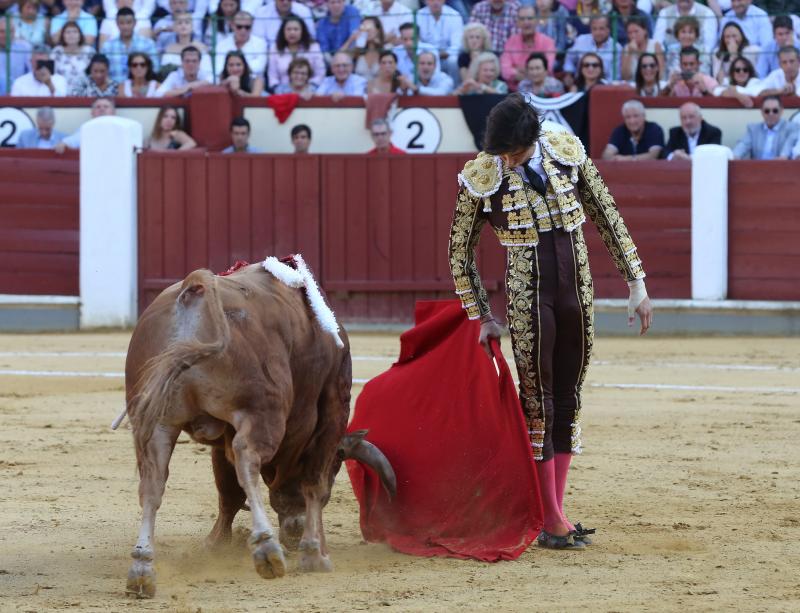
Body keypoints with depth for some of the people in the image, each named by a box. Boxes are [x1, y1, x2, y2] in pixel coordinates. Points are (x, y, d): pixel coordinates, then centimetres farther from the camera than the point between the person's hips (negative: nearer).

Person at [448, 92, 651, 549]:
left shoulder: (567, 152, -3)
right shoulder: (482, 177, -10)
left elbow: (608, 218, 5)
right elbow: (461, 255, 1)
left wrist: (636, 284, 5)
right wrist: (483, 317, 3)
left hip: (577, 289, 4)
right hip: (528, 298, -4)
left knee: (568, 400, 8)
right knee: (537, 401, -1)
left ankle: (556, 511, 15)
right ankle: (550, 521, 4)